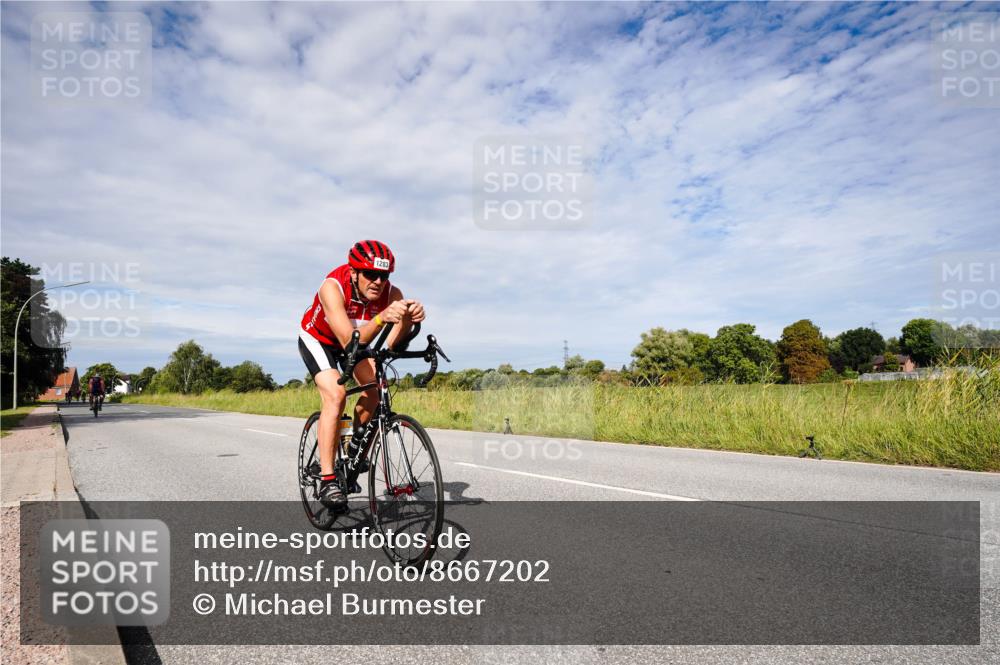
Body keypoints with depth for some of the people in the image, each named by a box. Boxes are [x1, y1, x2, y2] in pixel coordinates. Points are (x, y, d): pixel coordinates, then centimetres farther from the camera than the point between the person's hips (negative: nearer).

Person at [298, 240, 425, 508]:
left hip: (355, 339, 5)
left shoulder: (391, 293, -27)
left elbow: (392, 344, -38)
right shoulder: (333, 287, -37)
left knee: (377, 384, -16)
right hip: (317, 340, -4)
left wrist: (408, 318, -57)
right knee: (336, 395, -24)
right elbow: (349, 342, -46)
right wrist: (381, 318, -61)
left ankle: (356, 442, 10)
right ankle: (327, 480, -18)